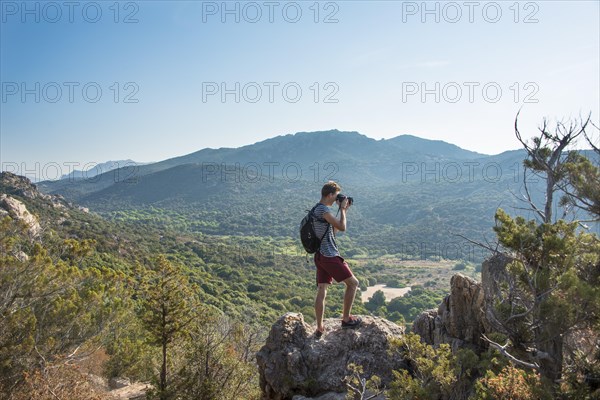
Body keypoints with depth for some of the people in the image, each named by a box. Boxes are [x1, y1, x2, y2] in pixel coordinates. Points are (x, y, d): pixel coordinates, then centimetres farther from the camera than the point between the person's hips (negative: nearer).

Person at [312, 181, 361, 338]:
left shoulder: (317, 209, 16)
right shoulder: (323, 209, -15)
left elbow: (334, 229, 23)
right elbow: (342, 227, -15)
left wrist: (343, 210, 18)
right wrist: (342, 209, -2)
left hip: (320, 255, 9)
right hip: (330, 256, -9)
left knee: (321, 291, 9)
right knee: (353, 283, 4)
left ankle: (319, 328, 12)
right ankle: (346, 319, 11)